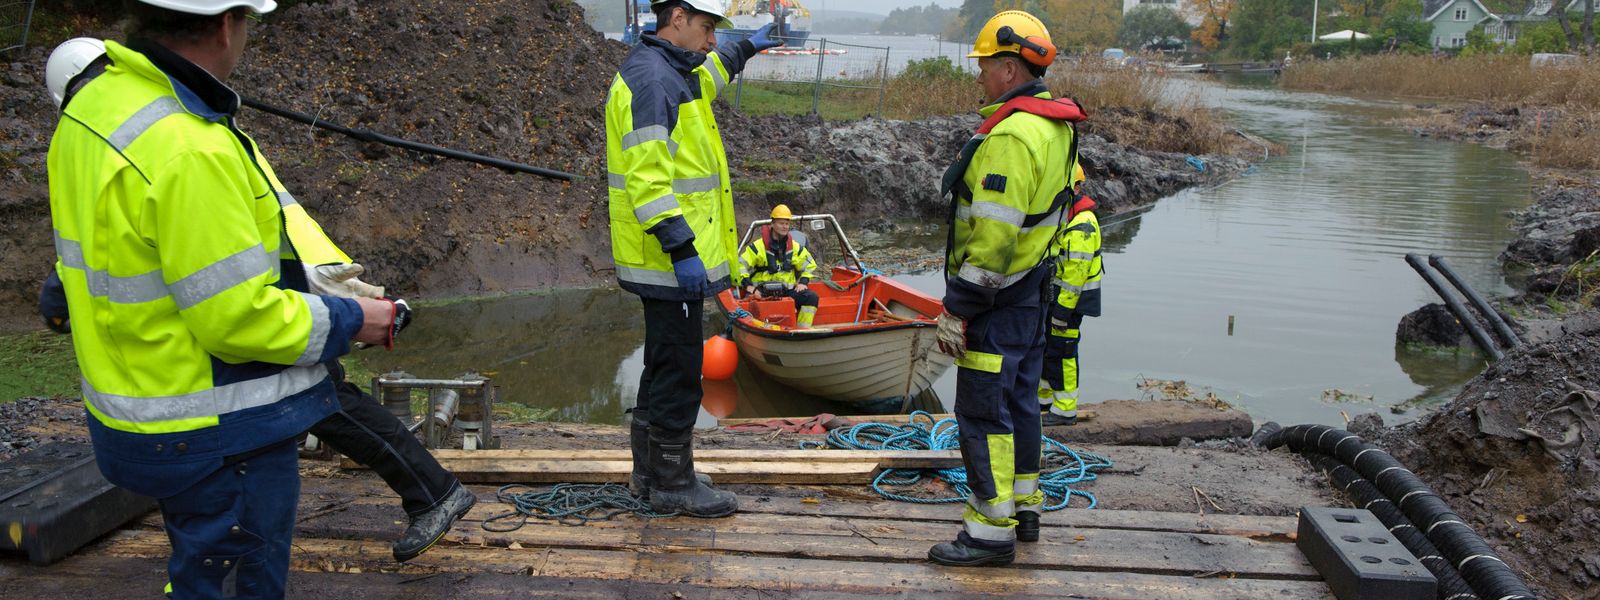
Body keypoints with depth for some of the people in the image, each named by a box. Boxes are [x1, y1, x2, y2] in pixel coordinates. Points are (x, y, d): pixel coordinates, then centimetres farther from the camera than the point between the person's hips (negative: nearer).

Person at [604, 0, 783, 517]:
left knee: (664, 367, 19)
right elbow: (647, 178, -25)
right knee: (678, 375, -3)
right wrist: (680, 249, -28)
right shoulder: (651, 78, -16)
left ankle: (650, 471, 30)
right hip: (674, 261, -11)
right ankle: (672, 483, 8)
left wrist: (747, 49, 55)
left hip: (675, 260, 11)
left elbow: (709, 72, 44)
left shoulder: (675, 75, 17)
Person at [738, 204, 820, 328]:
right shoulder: (758, 246, -4)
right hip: (762, 290, -3)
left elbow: (809, 265, 21)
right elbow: (740, 265, -6)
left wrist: (803, 282, 4)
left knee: (811, 297, -18)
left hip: (787, 290, 4)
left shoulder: (795, 247, 9)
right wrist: (748, 286, -17)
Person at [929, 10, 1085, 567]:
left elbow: (993, 237, -26)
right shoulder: (1056, 126, 11)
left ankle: (992, 530, 4)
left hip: (998, 301, -10)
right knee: (1019, 400, 19)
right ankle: (1023, 506, 31)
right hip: (1032, 294, 10)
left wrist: (957, 309, -21)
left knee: (982, 411, -3)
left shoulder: (1011, 134, -22)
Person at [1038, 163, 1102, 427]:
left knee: (1061, 352, -5)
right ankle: (1043, 400, 31)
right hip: (1050, 293, 10)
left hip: (1070, 297, -10)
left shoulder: (1082, 225, -21)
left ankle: (1065, 410, 5)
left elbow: (1076, 271, -24)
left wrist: (1064, 307, -23)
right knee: (1041, 346, 17)